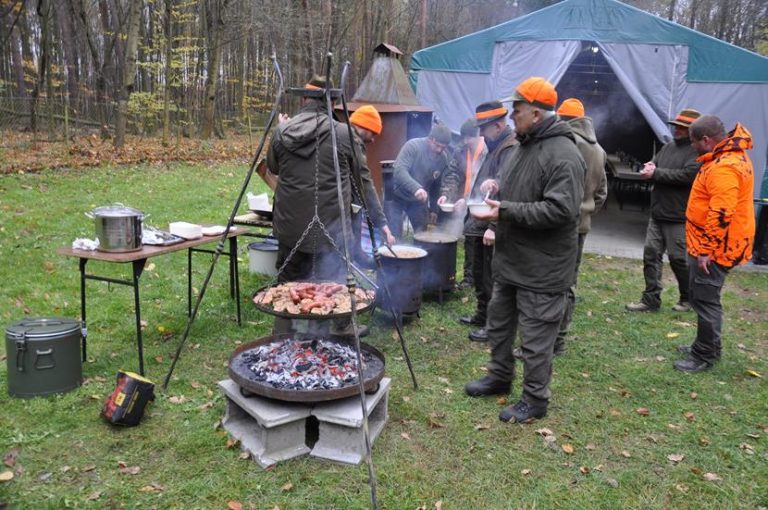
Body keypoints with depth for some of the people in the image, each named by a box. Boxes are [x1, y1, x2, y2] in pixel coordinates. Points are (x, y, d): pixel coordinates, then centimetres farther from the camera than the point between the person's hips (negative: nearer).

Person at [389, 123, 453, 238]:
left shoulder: (443, 158, -4)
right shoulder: (413, 146, -21)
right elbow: (399, 170, -33)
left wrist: (434, 209, 6)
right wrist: (416, 188, -47)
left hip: (419, 200, 5)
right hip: (398, 196, -5)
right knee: (394, 237, -5)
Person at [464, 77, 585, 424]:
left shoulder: (563, 155, -19)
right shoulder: (521, 146, 12)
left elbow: (560, 210, -28)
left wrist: (505, 211, -26)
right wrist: (496, 187, 3)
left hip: (541, 268, -10)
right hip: (509, 260, 10)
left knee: (535, 336, 1)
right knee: (499, 323, 22)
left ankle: (535, 401, 18)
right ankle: (500, 376, 41)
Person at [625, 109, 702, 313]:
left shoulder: (698, 151, -10)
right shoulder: (668, 147, 16)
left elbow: (688, 175, -21)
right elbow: (653, 166, 15)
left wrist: (656, 173, -17)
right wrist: (650, 168, -10)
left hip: (678, 217, -8)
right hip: (658, 213, 8)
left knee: (678, 257, 0)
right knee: (651, 254, 5)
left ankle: (689, 299, 21)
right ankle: (651, 299, 12)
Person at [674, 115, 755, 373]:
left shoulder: (723, 168, -24)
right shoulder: (730, 156, 12)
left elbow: (721, 215, -28)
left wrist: (706, 251, -24)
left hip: (713, 248, -11)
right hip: (713, 245, 11)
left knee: (705, 299, -2)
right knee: (703, 297, 19)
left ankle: (705, 356, 8)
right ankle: (706, 346, 32)